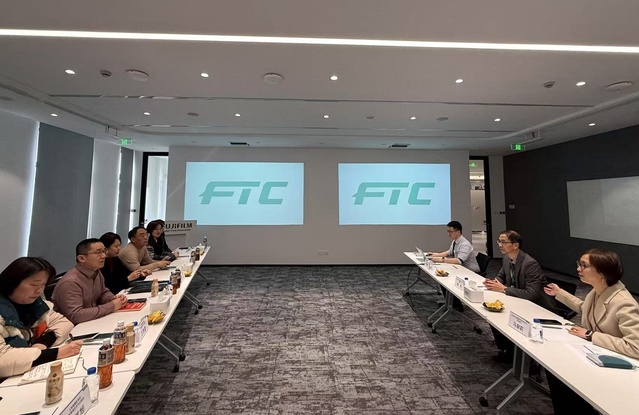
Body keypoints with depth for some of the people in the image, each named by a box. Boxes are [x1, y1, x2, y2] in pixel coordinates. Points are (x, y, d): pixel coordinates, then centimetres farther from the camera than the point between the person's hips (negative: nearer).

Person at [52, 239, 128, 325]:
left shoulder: (96, 272, 3)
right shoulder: (70, 282, -23)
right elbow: (75, 316, -28)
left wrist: (115, 299, -3)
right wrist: (111, 306, -23)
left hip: (92, 323, 7)